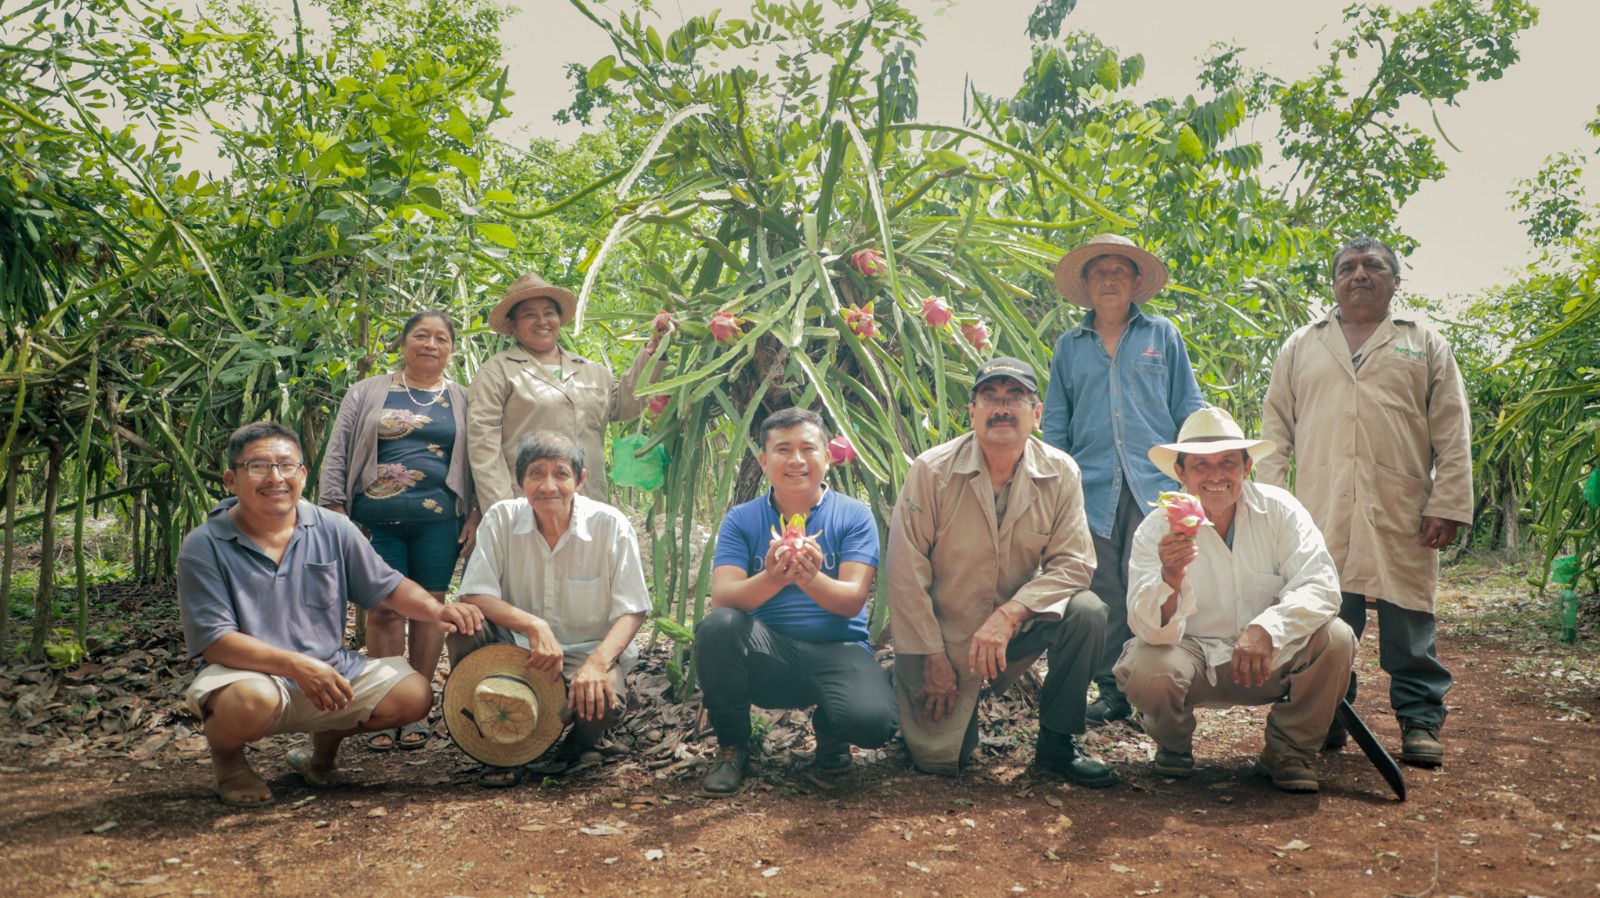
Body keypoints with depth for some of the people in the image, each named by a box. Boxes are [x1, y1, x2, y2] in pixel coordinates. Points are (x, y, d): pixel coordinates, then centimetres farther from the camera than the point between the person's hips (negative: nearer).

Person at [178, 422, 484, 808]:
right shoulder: (204, 547, -9)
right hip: (249, 674, -4)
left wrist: (437, 610, -14)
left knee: (413, 693, -13)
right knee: (251, 701, -38)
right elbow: (215, 640, -16)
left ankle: (326, 740, 17)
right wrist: (296, 665, -29)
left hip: (332, 672, 5)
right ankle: (225, 759, 1)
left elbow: (387, 588, 8)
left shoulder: (333, 529, 2)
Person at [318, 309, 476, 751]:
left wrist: (476, 514, 1)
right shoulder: (368, 392, 10)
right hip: (377, 518, 0)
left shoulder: (462, 400, 12)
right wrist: (334, 508, -2)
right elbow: (336, 453, 7)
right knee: (383, 609, -1)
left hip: (439, 519, 1)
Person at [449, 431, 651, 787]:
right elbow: (474, 595, -14)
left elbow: (631, 611, -11)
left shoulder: (611, 525, -13)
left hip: (588, 651, -2)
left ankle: (577, 743, 7)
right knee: (465, 627, -26)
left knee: (605, 702, -34)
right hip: (518, 650, 2)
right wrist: (534, 625, -29)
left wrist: (597, 663, -29)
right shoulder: (501, 518, -8)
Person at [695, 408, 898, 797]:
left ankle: (830, 730, 10)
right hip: (766, 653, 1)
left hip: (838, 649, -1)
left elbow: (852, 600, -10)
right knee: (717, 625, -31)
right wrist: (773, 578, -32)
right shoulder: (741, 519, 3)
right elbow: (722, 599, -10)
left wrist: (810, 579, -34)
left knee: (873, 721, -31)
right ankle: (732, 747, -5)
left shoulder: (853, 515, 1)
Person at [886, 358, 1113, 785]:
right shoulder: (932, 470, -16)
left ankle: (1056, 742, -4)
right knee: (939, 761, -6)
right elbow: (905, 571, -13)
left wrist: (1008, 615, -27)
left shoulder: (1061, 473, -9)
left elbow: (1073, 562, -12)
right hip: (944, 636, -2)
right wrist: (932, 656, -13)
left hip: (1016, 627, 2)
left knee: (1087, 613, -25)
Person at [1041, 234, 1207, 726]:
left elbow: (1188, 408, 10)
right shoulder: (1069, 347, 15)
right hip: (1093, 489, 2)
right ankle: (1111, 690, 10)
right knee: (1103, 594, 2)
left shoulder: (1162, 335, 11)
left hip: (1154, 485, -1)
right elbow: (1056, 423, 16)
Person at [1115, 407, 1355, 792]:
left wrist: (1266, 629, -38)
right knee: (1147, 670, -32)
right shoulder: (1156, 530, -15)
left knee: (1335, 639, -24)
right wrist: (1170, 578, -45)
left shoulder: (1279, 510, -10)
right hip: (1193, 657, -2)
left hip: (1269, 659, 2)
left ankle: (1288, 750, 2)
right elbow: (1153, 631, -23)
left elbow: (1320, 586, -19)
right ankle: (1173, 745, 6)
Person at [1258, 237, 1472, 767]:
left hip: (1402, 510, -1)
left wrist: (1448, 504, -3)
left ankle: (1420, 721, 10)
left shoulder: (1425, 345, 13)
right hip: (1322, 508, 1)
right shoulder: (1301, 347, 17)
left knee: (1409, 619, 1)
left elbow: (1452, 434, 7)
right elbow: (1276, 426, 13)